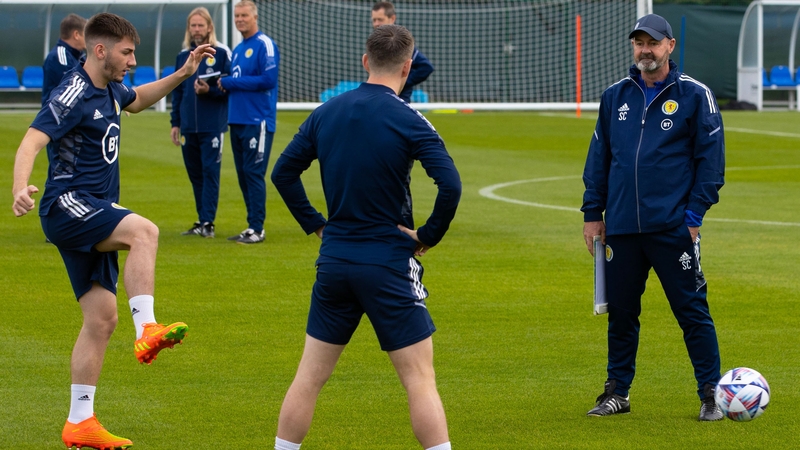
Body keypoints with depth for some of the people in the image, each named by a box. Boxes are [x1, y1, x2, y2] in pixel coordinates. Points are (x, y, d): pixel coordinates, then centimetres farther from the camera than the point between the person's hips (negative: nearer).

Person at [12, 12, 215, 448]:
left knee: (102, 319, 5)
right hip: (67, 205, -9)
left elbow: (136, 100, 38)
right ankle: (147, 331, -40)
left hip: (93, 218, 9)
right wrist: (20, 190, -45)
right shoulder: (73, 95, -15)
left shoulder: (109, 89, 13)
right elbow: (31, 141, -27)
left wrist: (181, 74, 27)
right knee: (144, 231, -33)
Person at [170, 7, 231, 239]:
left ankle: (207, 222, -10)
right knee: (195, 174, 8)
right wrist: (175, 123, 15)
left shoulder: (221, 53, -2)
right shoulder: (183, 56, 13)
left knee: (210, 172, -8)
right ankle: (202, 221, 15)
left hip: (213, 126, -5)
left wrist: (209, 90, -18)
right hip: (189, 127, 5)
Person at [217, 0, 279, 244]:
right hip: (237, 121, 9)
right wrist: (222, 85, 1)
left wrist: (230, 83, -13)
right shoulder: (238, 49, 18)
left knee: (254, 173, -9)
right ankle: (252, 227, 14)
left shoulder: (264, 45, -8)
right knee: (243, 175, 9)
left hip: (258, 121, -9)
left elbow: (268, 80, -18)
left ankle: (257, 229, -7)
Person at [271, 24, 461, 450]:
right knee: (420, 380, -1)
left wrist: (316, 224, 13)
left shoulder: (327, 112, 4)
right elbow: (450, 185, -22)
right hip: (390, 266, -5)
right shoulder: (408, 121, -11)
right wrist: (428, 236, -8)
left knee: (309, 377, 13)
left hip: (334, 261, 5)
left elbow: (283, 173, 10)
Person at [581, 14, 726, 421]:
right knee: (620, 311, 9)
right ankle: (617, 391, 21)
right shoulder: (614, 97, 11)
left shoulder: (694, 95, -1)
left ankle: (711, 395, 4)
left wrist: (695, 212, -8)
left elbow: (710, 157, -2)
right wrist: (592, 212, 11)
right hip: (621, 227, 4)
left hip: (673, 228, -4)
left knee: (692, 311, -2)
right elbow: (599, 157, 17)